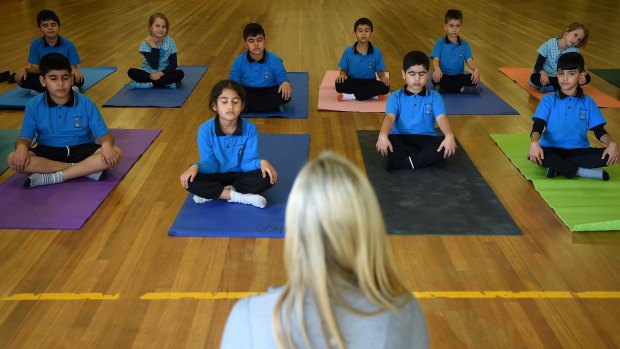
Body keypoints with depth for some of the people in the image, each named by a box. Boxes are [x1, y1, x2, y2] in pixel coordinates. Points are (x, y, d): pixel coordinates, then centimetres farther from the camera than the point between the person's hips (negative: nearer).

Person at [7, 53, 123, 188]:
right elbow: (25, 138, -2)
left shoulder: (85, 103, -6)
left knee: (116, 153, -28)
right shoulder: (34, 106, -3)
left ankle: (53, 178, -27)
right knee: (13, 160, -29)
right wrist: (21, 147, -28)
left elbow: (104, 135, -7)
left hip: (81, 150, -1)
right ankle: (87, 169, -27)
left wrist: (107, 144, -32)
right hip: (48, 152, 1)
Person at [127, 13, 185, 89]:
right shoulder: (146, 44, -12)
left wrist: (161, 73, -24)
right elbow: (154, 65, -22)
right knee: (131, 72, -26)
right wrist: (154, 47, -26)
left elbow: (173, 64, -9)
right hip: (149, 73, 0)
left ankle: (150, 84, -23)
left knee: (180, 73, -28)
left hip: (164, 73, 1)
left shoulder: (170, 42, -8)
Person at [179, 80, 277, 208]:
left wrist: (262, 162, -35)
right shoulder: (205, 130, -15)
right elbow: (211, 163, -12)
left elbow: (247, 163, -13)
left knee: (268, 177, -27)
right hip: (216, 176, -1)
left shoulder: (250, 128, -14)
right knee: (189, 181, -29)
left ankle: (211, 193, -20)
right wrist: (196, 166, -34)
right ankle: (241, 197, -23)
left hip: (239, 175, 1)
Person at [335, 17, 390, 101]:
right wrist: (342, 75, -20)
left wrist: (383, 77, -19)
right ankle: (374, 94, -24)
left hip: (370, 82, 1)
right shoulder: (348, 51, -3)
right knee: (339, 85, -33)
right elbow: (344, 69, 4)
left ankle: (350, 96, -26)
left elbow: (380, 71, 4)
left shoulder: (376, 52, -2)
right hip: (353, 82, -1)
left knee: (385, 87, -30)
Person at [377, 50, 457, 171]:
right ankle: (425, 157, -28)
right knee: (383, 144, -34)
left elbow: (441, 118, -8)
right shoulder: (396, 97, 5)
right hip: (401, 138, -1)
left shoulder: (434, 96, 8)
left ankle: (400, 163, -30)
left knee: (448, 146, -30)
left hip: (426, 139, 1)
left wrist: (449, 136, -31)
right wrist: (383, 135, -35)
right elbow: (390, 117, -12)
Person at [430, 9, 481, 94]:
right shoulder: (440, 43, 1)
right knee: (436, 79, -37)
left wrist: (476, 69, -25)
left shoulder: (464, 45, 9)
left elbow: (469, 60, -1)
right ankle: (462, 89, -27)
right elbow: (436, 59, -11)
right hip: (444, 76, -2)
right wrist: (437, 69, -35)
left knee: (475, 79, -24)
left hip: (459, 76, 3)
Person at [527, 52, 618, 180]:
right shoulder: (548, 100, 2)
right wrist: (534, 142, -33)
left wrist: (611, 143, -18)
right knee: (533, 154, -36)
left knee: (609, 155, -25)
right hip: (552, 150, -2)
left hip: (579, 151, 2)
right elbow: (538, 127, -9)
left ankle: (557, 166, -23)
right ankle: (582, 171, -26)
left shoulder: (588, 102, 7)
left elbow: (599, 131, 4)